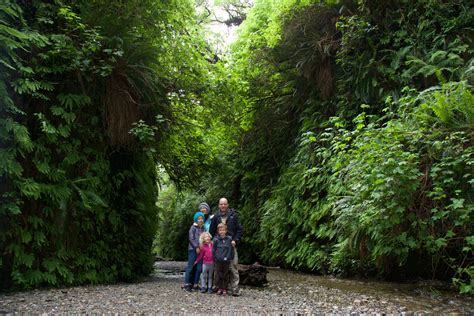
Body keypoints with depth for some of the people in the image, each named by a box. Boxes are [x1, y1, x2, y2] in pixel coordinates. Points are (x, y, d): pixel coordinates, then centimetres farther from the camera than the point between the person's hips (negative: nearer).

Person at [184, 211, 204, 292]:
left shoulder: (203, 228, 14)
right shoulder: (193, 227, -1)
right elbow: (191, 238, -7)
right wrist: (196, 247, -10)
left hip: (200, 250, 5)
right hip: (193, 249, -5)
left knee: (198, 268, 4)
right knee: (191, 266, -6)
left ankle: (194, 284, 10)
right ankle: (187, 284, -2)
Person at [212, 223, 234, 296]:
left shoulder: (229, 239, -3)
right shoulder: (216, 239, -3)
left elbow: (232, 249, 3)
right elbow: (213, 249, 4)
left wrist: (231, 258, 1)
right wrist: (215, 257, 1)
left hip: (226, 260, 0)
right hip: (218, 260, 0)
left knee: (226, 275, 7)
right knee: (219, 275, 8)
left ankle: (225, 289, 14)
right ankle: (220, 288, 18)